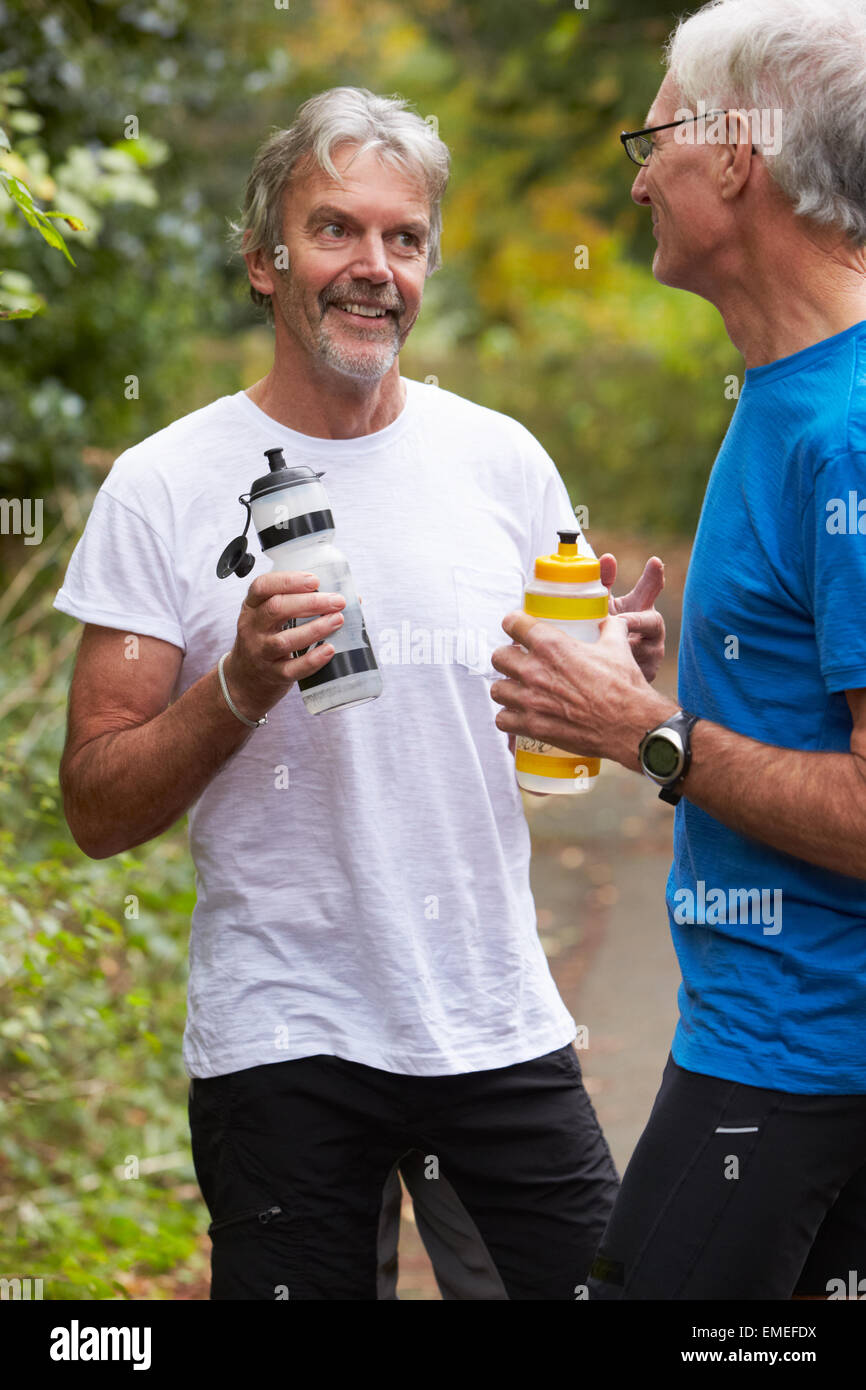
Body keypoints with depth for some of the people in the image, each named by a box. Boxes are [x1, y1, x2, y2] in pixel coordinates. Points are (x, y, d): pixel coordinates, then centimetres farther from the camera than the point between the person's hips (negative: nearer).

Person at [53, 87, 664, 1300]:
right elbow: (99, 812, -5)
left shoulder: (501, 461, 4)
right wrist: (240, 687, -21)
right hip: (277, 1045, -3)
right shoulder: (163, 489, -5)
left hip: (499, 1022, 3)